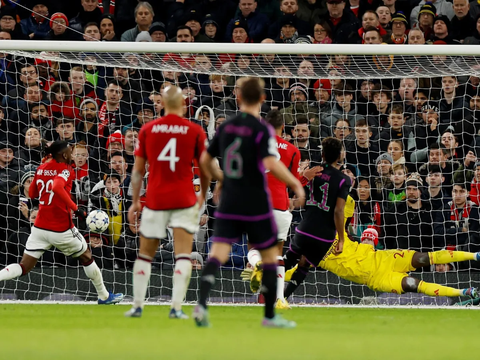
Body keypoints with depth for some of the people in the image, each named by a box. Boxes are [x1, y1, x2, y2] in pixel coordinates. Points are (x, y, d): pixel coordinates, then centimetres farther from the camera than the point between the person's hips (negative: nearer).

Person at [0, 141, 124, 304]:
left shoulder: (41, 168, 7)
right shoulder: (64, 169, -12)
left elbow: (31, 194, 20)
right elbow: (57, 187, -33)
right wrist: (76, 208, -30)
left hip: (39, 227, 5)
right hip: (61, 228, -5)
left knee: (23, 268, 5)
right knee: (86, 256, 18)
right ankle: (104, 296, 29)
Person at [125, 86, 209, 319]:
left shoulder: (147, 130, 3)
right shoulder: (195, 131, -1)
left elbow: (138, 170, 3)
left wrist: (135, 201, 8)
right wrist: (203, 195, 18)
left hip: (155, 201, 2)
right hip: (184, 201, -2)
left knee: (145, 254, 13)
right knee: (183, 255, -2)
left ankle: (137, 306, 11)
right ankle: (176, 307, -12)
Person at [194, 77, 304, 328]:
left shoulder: (226, 127, 7)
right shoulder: (261, 130, -10)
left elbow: (205, 161, 15)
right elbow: (272, 164, -22)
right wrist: (296, 185, -10)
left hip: (228, 203, 4)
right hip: (256, 204, -4)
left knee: (218, 253, -3)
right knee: (270, 255, 10)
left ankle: (201, 304, -26)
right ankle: (270, 315, 14)